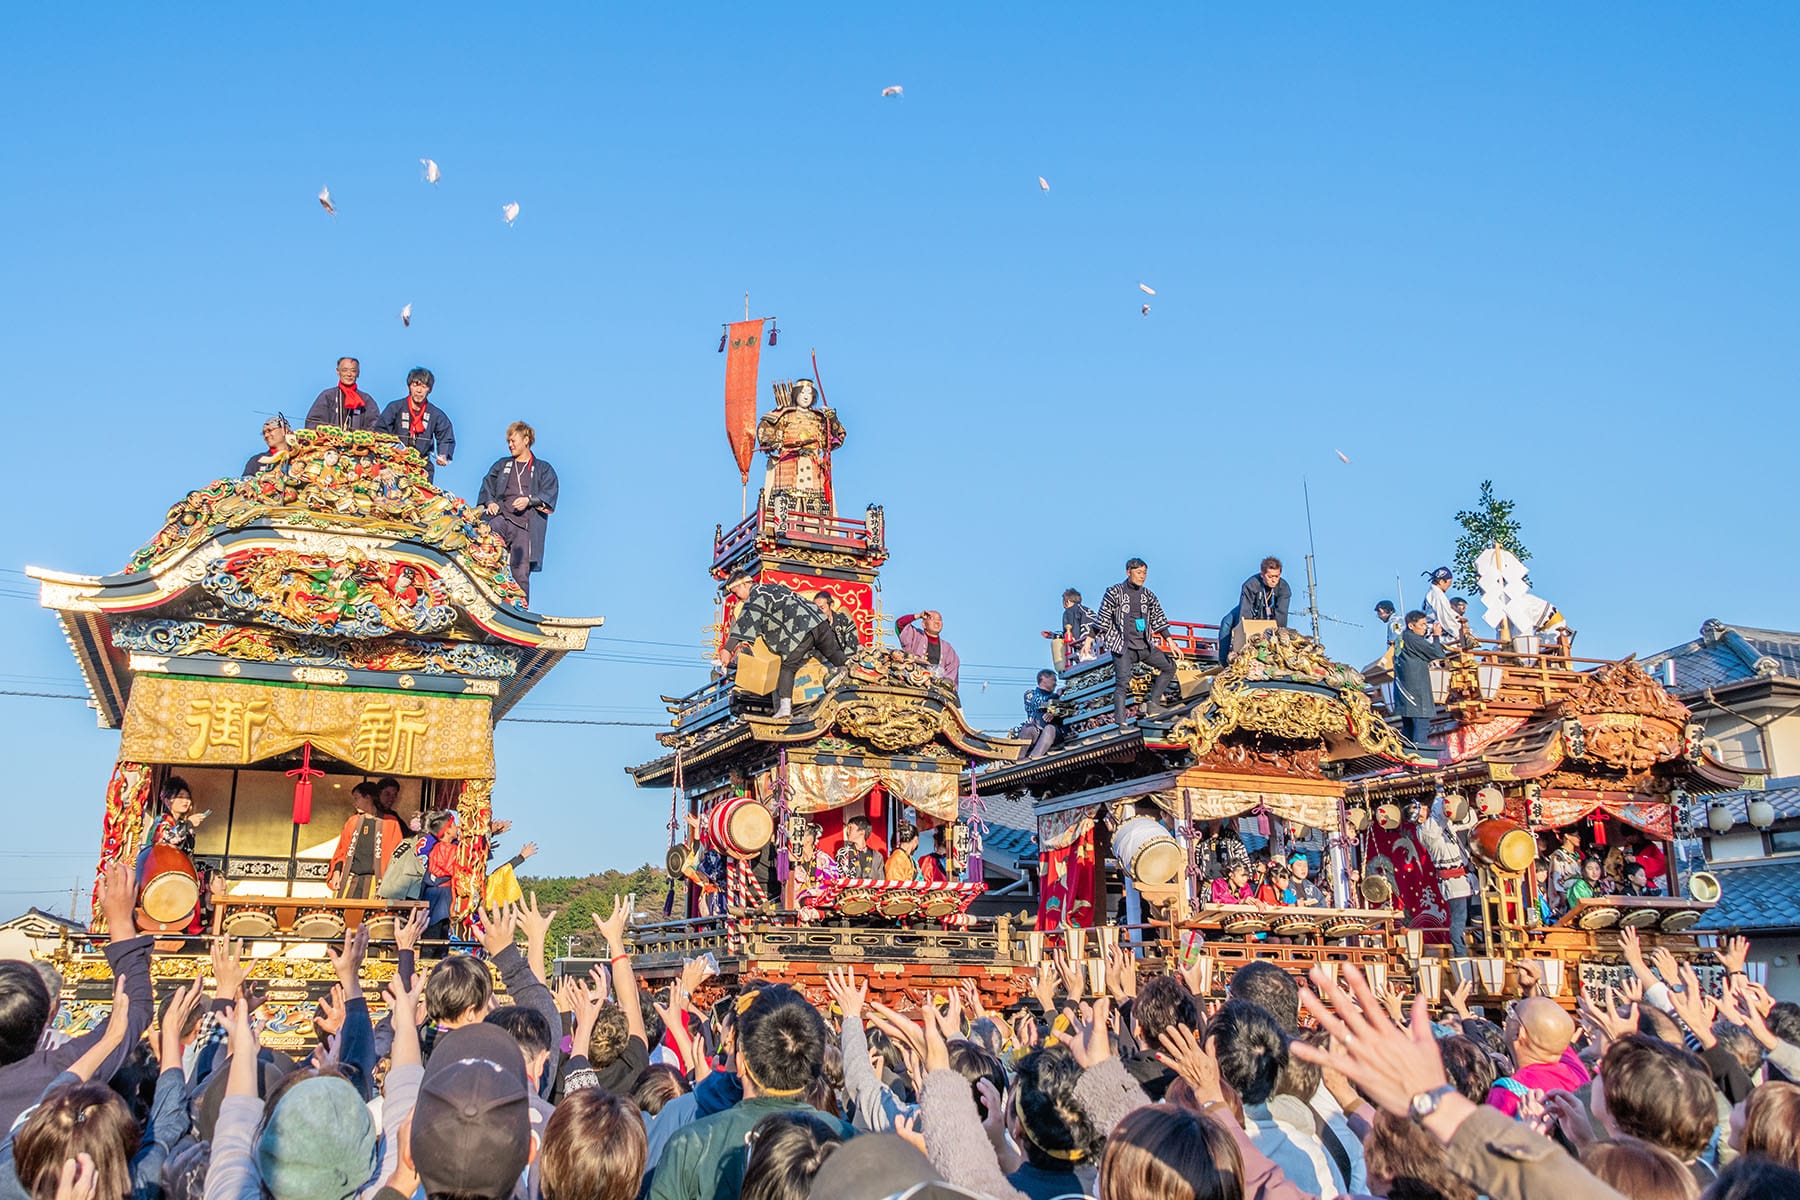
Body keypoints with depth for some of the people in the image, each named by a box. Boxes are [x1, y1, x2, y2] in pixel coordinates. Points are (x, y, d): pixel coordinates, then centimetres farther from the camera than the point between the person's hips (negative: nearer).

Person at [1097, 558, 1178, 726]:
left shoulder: (1148, 595, 9)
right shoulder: (1115, 592, -5)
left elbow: (1159, 620, 11)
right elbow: (1103, 620, -3)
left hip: (1145, 645, 6)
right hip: (1122, 646, -6)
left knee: (1169, 667, 5)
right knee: (1122, 684, -14)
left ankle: (1150, 704, 7)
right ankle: (1121, 723, -16)